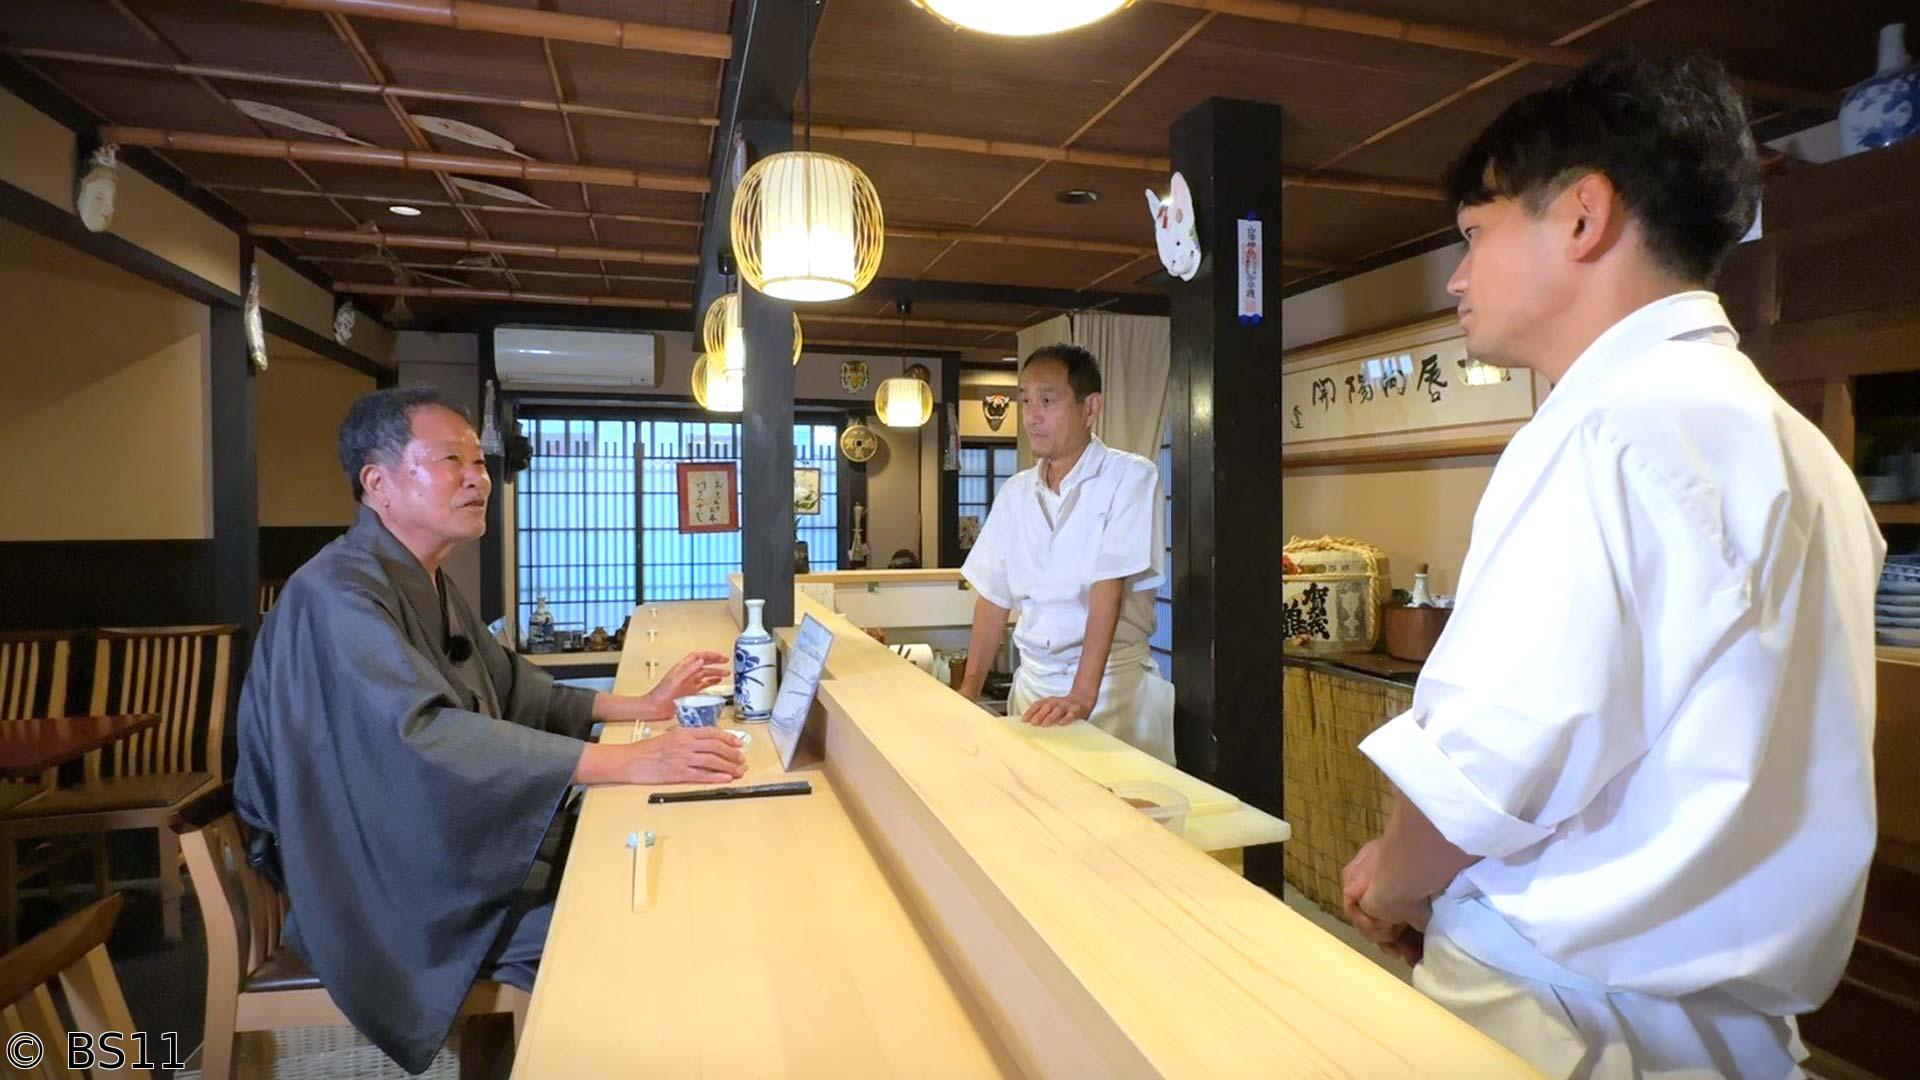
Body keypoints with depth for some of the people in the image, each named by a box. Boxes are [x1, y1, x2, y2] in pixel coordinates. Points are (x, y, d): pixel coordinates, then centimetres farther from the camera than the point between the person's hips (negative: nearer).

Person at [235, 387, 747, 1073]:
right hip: (375, 887, -9)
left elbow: (517, 693, 14)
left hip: (437, 845, 9)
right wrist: (629, 763, -43)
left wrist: (642, 706, 1)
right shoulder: (339, 593, -23)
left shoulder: (429, 584, 9)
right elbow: (424, 734, -37)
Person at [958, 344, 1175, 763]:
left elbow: (1109, 589, -20)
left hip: (1111, 682, -4)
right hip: (1033, 682, 5)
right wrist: (970, 691, 3)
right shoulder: (1016, 492, 7)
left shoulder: (1131, 477, -10)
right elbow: (994, 594, 9)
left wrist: (1082, 695, -27)